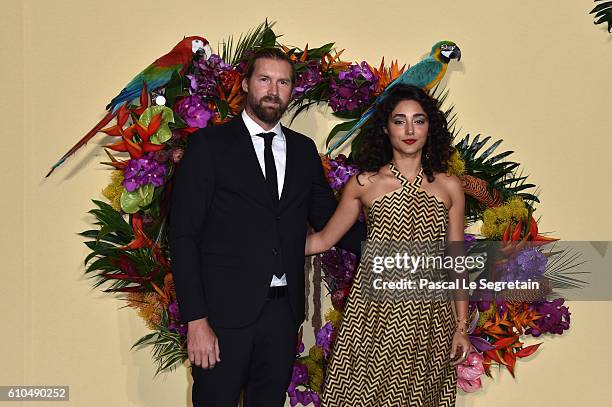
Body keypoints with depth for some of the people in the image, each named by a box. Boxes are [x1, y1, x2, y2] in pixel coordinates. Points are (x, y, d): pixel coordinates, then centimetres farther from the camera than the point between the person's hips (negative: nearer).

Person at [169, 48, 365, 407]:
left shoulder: (304, 149, 12)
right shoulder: (210, 144, -2)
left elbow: (328, 218, 19)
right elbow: (184, 236, -6)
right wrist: (196, 320, -12)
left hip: (283, 310, 4)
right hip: (226, 310, -4)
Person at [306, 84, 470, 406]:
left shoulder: (449, 187, 7)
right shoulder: (363, 184, 4)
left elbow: (456, 259, 9)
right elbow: (323, 240, 11)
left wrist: (461, 326, 6)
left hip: (428, 316, 1)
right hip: (375, 312, -1)